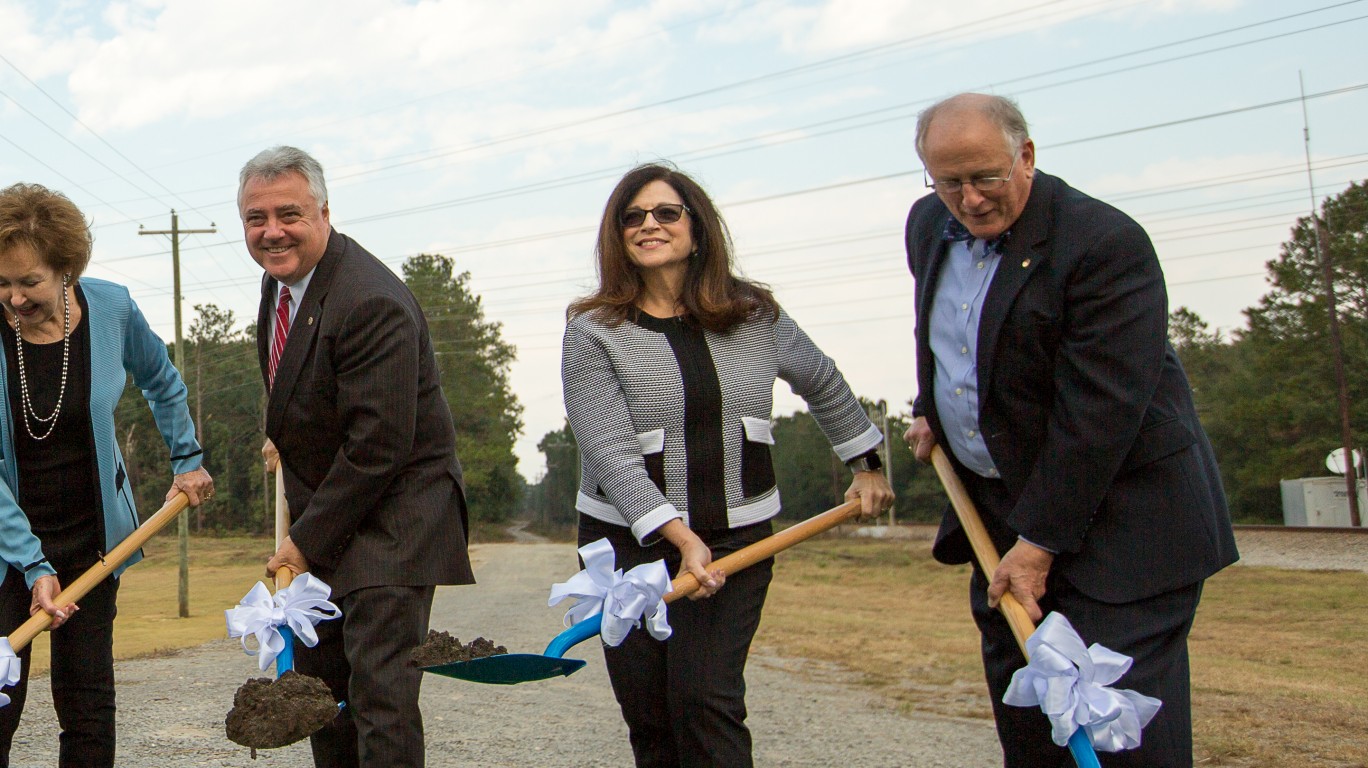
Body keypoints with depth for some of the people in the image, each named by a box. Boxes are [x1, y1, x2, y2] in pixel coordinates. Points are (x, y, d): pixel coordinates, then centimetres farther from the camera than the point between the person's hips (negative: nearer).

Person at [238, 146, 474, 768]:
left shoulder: (373, 302, -24)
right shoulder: (278, 279, 6)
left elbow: (378, 447, -24)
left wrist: (307, 541, -18)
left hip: (393, 513, -9)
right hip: (321, 511, 9)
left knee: (380, 691, -12)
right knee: (319, 683, 14)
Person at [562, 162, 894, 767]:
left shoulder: (754, 315, 2)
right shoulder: (594, 333, -6)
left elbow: (822, 384, 19)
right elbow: (611, 455, -15)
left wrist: (867, 465, 24)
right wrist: (680, 538, -24)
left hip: (736, 540, 1)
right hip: (629, 542, 0)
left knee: (705, 698, -10)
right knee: (648, 716, 4)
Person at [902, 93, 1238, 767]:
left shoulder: (1105, 242, -20)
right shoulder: (929, 227, 5)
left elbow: (1099, 409, -23)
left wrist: (1041, 541, -22)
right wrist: (928, 409, 18)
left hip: (1115, 516, -7)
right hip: (998, 509, 7)